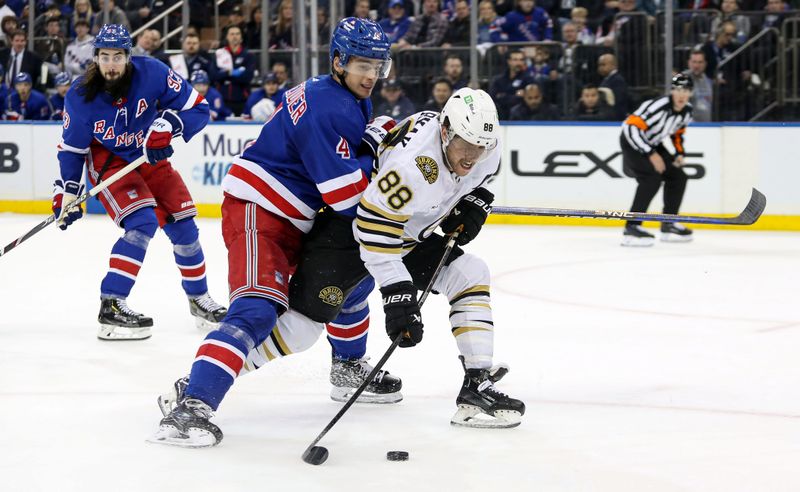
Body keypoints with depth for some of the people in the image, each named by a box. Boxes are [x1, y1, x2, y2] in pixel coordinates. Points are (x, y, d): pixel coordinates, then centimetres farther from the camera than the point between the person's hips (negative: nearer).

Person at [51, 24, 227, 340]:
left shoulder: (152, 73, -23)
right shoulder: (80, 97, -21)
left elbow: (197, 108, -18)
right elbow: (71, 147, -8)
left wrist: (167, 125, -34)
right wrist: (66, 192, -11)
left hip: (151, 158, 4)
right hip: (109, 163, -4)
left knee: (182, 224, 6)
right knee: (143, 222, -25)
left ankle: (199, 300, 28)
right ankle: (111, 307, -25)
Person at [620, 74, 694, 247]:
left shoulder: (687, 111, -5)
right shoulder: (658, 106, -31)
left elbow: (677, 132, 15)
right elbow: (632, 128, -33)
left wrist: (679, 153, 0)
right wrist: (651, 155, -31)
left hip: (653, 144, 9)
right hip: (632, 141, -9)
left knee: (678, 177, 6)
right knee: (652, 178, -27)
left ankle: (668, 225, 20)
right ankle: (632, 227, -27)